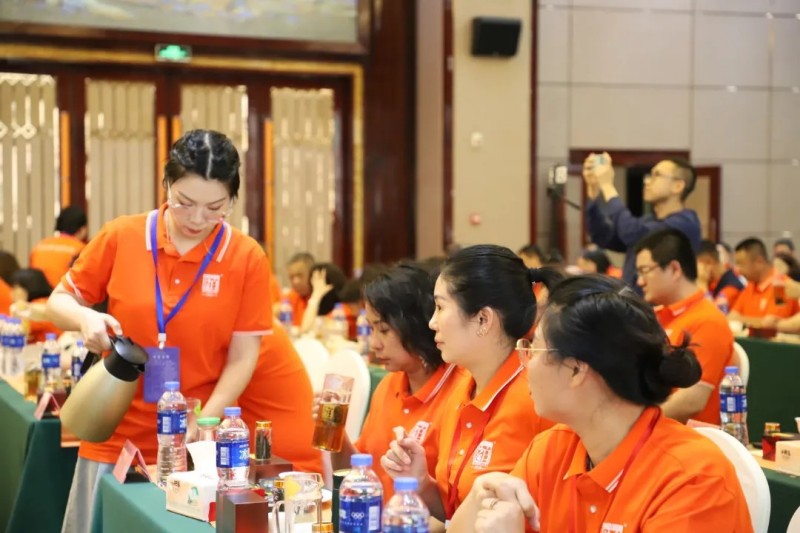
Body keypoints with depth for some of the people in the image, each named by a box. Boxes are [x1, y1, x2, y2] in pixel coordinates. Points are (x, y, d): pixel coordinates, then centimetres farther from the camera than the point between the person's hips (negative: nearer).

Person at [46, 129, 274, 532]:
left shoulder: (247, 258, -5)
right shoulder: (120, 237, -4)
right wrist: (86, 318, -15)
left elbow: (242, 358, -5)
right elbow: (58, 302, 7)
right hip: (115, 438, 1)